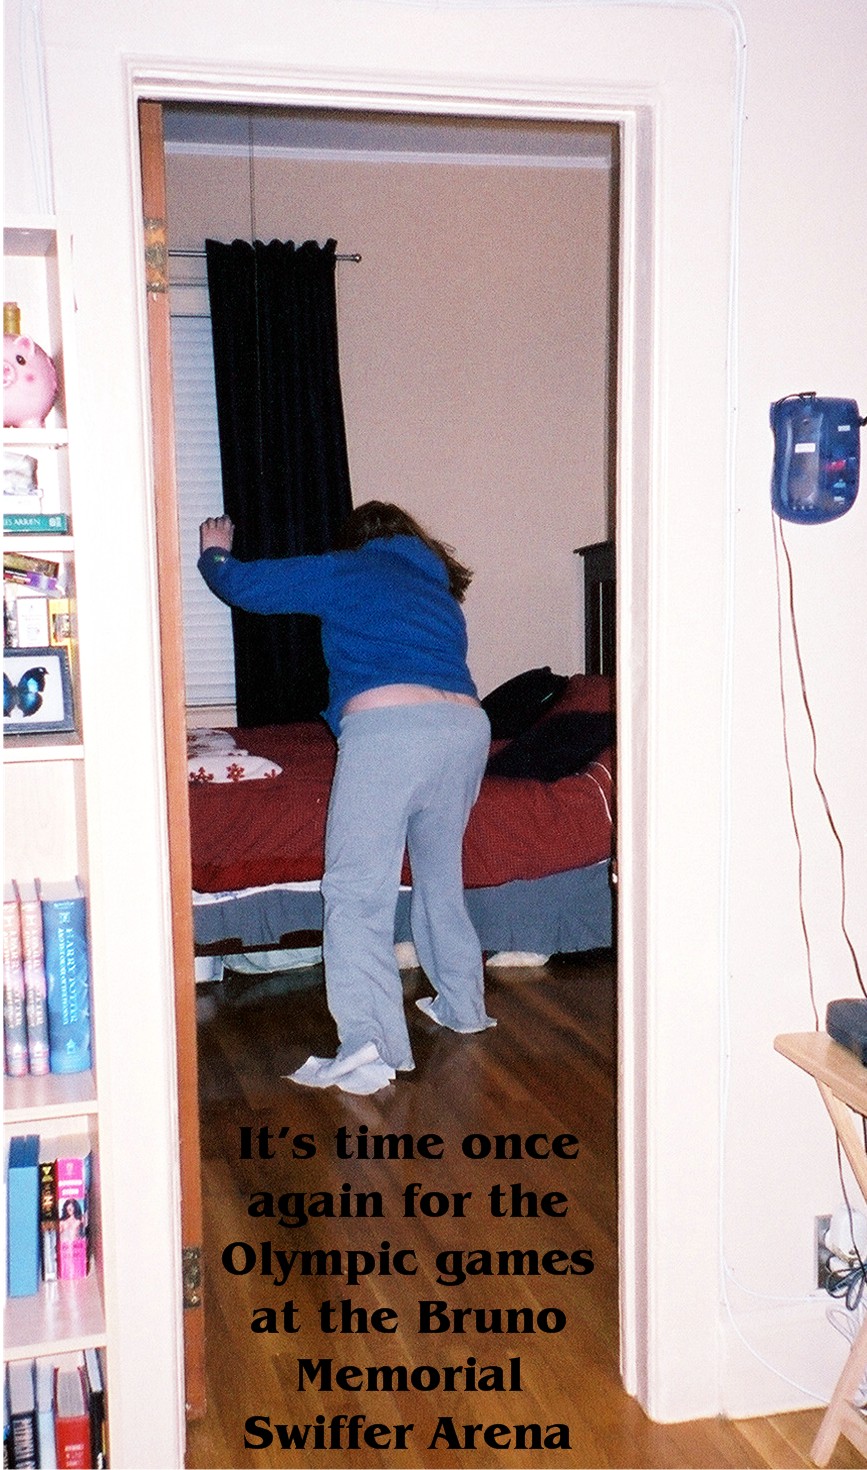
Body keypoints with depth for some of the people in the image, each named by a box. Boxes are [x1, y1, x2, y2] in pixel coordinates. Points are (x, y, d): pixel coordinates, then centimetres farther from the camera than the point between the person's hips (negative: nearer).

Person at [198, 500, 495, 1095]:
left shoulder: (348, 570, 15)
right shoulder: (440, 589, 31)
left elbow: (246, 587, 15)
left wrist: (215, 554, 37)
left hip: (387, 727, -6)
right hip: (468, 726, 7)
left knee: (357, 891, -6)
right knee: (441, 875, 24)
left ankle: (371, 1046, -16)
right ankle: (464, 1006, 36)